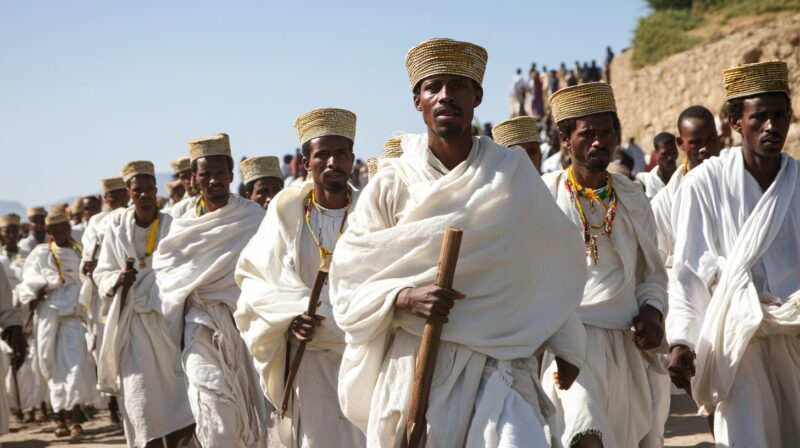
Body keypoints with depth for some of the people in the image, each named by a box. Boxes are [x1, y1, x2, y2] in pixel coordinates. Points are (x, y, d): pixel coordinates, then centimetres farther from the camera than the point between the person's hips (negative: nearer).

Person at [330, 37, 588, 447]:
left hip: (500, 365, 0)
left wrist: (566, 346, 10)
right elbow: (348, 280, 0)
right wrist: (403, 297, -17)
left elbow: (554, 262, 10)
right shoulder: (392, 184, 1)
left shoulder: (513, 172, 3)